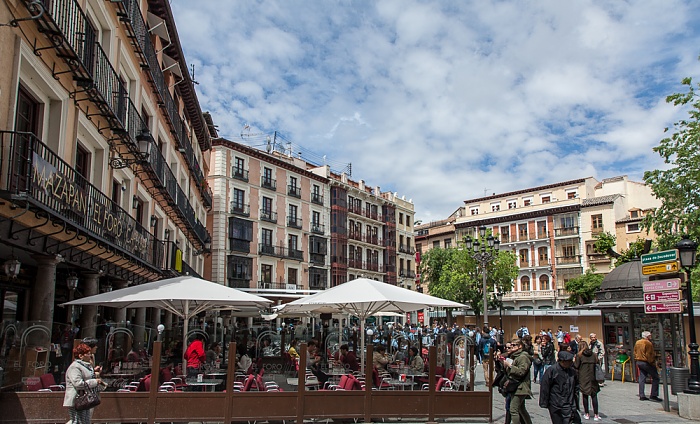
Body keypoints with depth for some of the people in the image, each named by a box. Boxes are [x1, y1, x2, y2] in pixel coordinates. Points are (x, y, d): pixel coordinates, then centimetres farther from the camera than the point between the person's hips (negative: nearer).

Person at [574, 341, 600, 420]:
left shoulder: (579, 355, -4)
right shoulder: (593, 355, 5)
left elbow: (576, 366, -8)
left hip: (583, 378, -2)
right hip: (592, 378, 2)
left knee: (585, 396, 8)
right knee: (594, 396, 4)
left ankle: (587, 414, 12)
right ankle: (596, 415, 2)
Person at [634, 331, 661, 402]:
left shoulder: (637, 343, 11)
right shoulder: (648, 343, -14)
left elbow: (635, 353, 15)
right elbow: (649, 355, -19)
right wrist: (653, 363, -11)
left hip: (639, 362, 8)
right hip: (646, 363, -8)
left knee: (642, 379, 10)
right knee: (655, 378, 2)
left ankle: (641, 396, 10)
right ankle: (653, 395, -1)